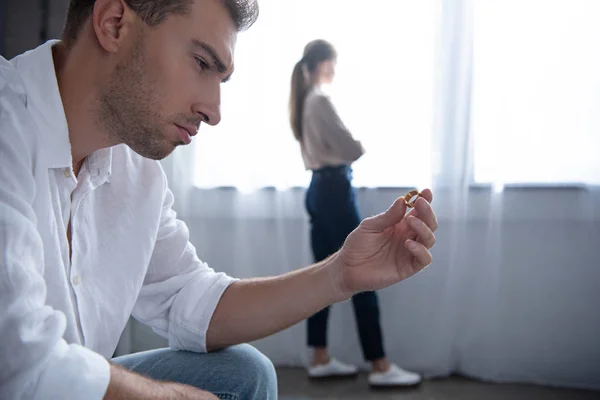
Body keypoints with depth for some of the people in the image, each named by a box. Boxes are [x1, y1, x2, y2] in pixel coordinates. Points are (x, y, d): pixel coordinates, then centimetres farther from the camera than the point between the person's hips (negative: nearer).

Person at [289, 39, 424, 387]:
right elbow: (350, 148, -17)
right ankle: (380, 367, 0)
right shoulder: (321, 101, -15)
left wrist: (353, 145, 2)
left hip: (318, 188, 10)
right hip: (335, 189, -10)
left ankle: (321, 359, 16)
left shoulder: (304, 100, 14)